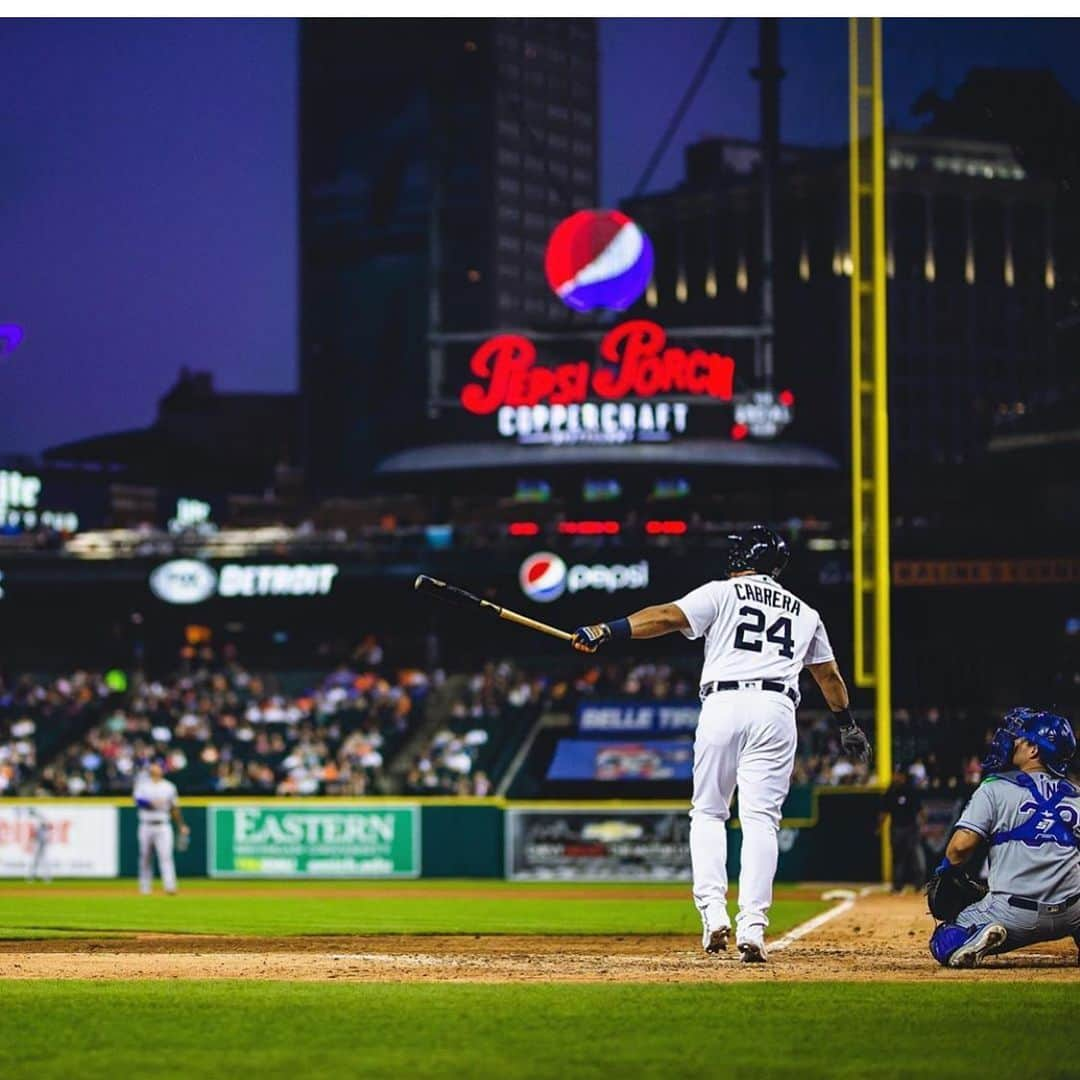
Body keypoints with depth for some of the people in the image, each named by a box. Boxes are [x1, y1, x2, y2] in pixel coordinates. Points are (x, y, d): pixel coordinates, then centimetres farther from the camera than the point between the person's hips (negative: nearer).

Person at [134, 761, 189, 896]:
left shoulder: (169, 787, 10)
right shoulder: (143, 784, 7)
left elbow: (174, 808, 14)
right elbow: (138, 800, -10)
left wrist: (181, 826, 8)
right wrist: (151, 803, -26)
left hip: (163, 827, -1)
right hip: (146, 827, 1)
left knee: (166, 855, -14)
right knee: (145, 857, 5)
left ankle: (170, 887, -22)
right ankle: (145, 888, 15)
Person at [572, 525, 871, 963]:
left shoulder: (723, 592, 10)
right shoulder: (804, 613, 24)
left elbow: (668, 616, -5)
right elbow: (829, 675, 34)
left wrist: (605, 631, -12)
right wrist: (848, 724, 48)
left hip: (723, 705, -2)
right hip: (777, 711, 2)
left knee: (708, 812, 11)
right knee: (760, 820, -1)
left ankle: (714, 912, -7)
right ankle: (752, 927, -13)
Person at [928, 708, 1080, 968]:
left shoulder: (996, 788, 0)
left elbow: (962, 845, -9)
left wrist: (945, 874, 10)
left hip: (1014, 913, -4)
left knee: (944, 942, 11)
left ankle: (978, 936, -21)